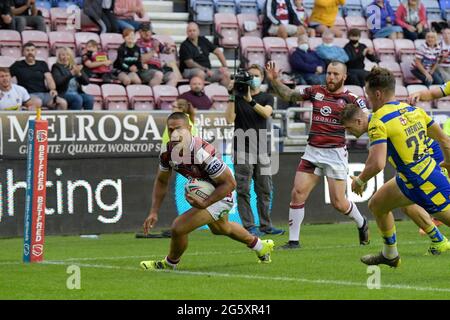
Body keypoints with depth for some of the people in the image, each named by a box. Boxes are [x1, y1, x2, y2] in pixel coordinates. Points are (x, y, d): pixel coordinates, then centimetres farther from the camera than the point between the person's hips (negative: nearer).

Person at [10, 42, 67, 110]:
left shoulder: (42, 64, 20)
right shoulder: (18, 65, 13)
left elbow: (49, 78, 9)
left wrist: (53, 89, -11)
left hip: (44, 94, 4)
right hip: (30, 95, -3)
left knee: (63, 103, -23)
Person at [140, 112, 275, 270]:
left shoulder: (202, 153, -38)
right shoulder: (167, 152, -17)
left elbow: (230, 183, -30)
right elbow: (161, 181, 2)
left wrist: (205, 204, -37)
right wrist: (154, 212, -5)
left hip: (219, 197, -9)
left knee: (178, 228, -20)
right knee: (220, 228, 35)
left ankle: (169, 264, 12)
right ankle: (261, 247, 60)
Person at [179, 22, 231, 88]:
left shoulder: (203, 40, 14)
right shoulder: (184, 45, -4)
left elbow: (218, 51, 14)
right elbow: (189, 63, -14)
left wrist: (225, 66, 1)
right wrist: (205, 70, -21)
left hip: (207, 71, 6)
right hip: (189, 71, -6)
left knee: (226, 74, -14)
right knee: (200, 73, -41)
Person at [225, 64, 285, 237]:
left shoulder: (267, 98, 10)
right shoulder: (238, 97, 5)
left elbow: (266, 113, -11)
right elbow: (230, 119, -6)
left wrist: (250, 101, -24)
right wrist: (232, 97, -13)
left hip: (262, 148, 3)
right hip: (243, 148, -3)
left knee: (265, 190, 6)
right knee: (243, 190, -6)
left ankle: (265, 225, 14)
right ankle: (249, 226, -5)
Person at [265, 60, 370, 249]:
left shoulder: (350, 99, -4)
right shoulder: (316, 92, 7)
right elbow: (289, 95, 15)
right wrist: (275, 81, 1)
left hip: (335, 154, -4)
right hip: (312, 152, 4)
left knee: (338, 203, -3)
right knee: (298, 194, -7)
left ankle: (361, 224, 28)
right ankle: (293, 240, 1)